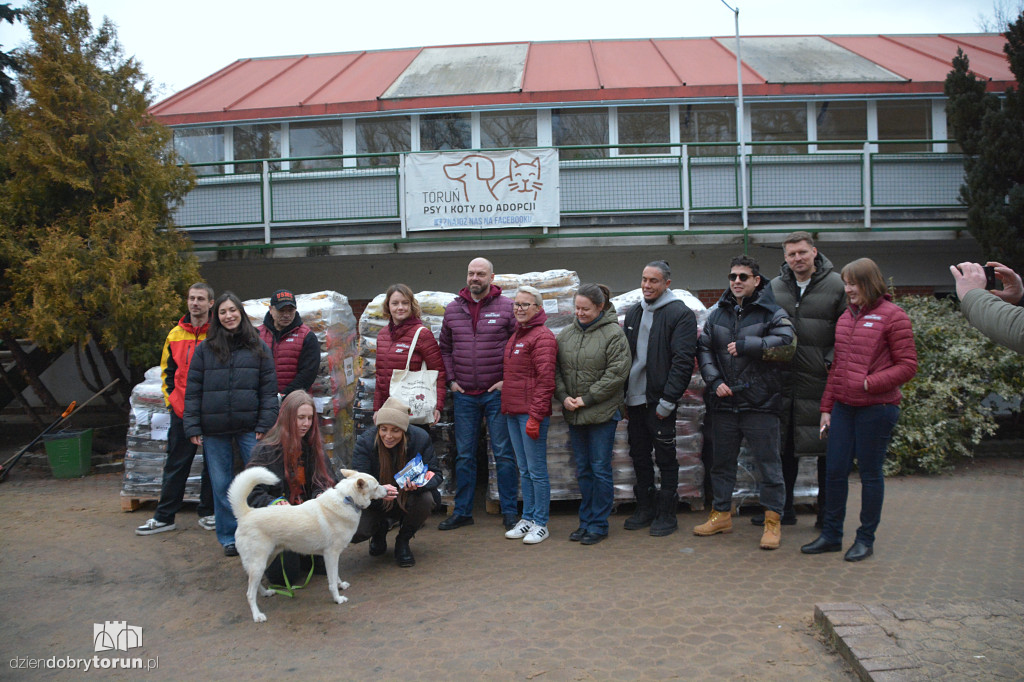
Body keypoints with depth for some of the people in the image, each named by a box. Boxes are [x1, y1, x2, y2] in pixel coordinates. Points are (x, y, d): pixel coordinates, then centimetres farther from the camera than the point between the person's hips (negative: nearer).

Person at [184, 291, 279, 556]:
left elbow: (269, 389, 3)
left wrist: (264, 425, -6)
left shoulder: (258, 348, 5)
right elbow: (193, 390, 6)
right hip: (214, 430, 1)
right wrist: (193, 427, -1)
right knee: (221, 484, 8)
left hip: (249, 428, -1)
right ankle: (229, 537, 20)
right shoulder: (204, 349, 6)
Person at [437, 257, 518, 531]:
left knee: (503, 454, 3)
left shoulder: (506, 307, -3)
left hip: (497, 393, -3)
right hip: (464, 394, 3)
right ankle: (462, 511, 21)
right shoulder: (453, 309, 7)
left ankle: (509, 511, 14)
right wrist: (451, 380, 6)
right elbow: (444, 348, 16)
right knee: (464, 455, 10)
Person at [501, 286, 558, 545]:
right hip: (513, 412, 9)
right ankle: (527, 518, 24)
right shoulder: (516, 336, 17)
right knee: (524, 470, 15)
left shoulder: (542, 337, -10)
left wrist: (535, 416, -19)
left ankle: (541, 523, 9)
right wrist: (506, 406, 16)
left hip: (531, 413, -9)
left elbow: (545, 380, -16)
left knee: (537, 470, -1)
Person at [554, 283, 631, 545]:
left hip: (603, 413, -5)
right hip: (574, 414, 5)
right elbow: (556, 369, 11)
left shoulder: (614, 334, -9)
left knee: (600, 469, 1)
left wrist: (588, 398, -14)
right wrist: (563, 396, -4)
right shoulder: (566, 334, 8)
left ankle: (599, 524, 13)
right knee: (583, 469, 14)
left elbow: (617, 373, -14)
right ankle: (585, 521, 25)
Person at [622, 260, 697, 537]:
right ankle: (645, 508, 27)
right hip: (635, 399, 7)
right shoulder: (633, 313, 14)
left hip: (659, 400, -7)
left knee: (665, 458, 3)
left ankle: (666, 514, 15)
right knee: (639, 456, 14)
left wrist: (667, 400, -17)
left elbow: (683, 361, -13)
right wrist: (624, 396, 10)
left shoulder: (680, 314, -7)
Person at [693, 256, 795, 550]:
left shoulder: (773, 313, -3)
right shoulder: (718, 314, 12)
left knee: (768, 462, 1)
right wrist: (714, 381, -1)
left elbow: (787, 345, -18)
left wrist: (745, 345, -17)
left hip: (761, 403, -5)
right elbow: (704, 349, 13)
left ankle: (773, 521, 12)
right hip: (724, 402, 5)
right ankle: (721, 514, 28)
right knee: (722, 461, 14)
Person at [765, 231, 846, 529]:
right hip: (784, 379, 4)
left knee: (826, 448, 5)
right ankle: (782, 509, 24)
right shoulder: (774, 288, 10)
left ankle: (827, 511, 19)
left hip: (821, 381, -4)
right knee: (783, 447, 11)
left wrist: (833, 361, -13)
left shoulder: (837, 285, -2)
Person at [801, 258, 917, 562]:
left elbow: (908, 366, -8)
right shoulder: (846, 317, 14)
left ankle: (866, 538, 19)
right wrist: (827, 406, 15)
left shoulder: (892, 316, -6)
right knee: (834, 471, 7)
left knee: (870, 474, 5)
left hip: (876, 408, -6)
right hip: (844, 408, 6)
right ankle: (831, 535, 20)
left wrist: (870, 383, -19)